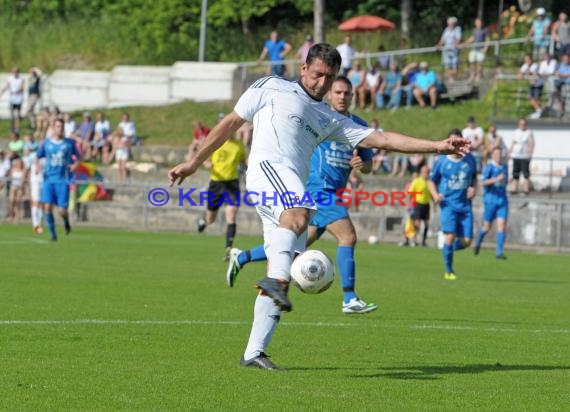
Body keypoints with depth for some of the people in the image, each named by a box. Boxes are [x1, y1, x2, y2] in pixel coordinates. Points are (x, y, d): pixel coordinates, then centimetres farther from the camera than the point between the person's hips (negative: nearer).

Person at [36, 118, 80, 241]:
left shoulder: (69, 143, 2)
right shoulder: (46, 143, 5)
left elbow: (78, 156, 15)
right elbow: (38, 156, 16)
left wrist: (75, 164, -6)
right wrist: (37, 165, -6)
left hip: (63, 180, -1)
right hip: (49, 179, 1)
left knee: (62, 210, -7)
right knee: (47, 206, -11)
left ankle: (66, 222, 29)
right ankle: (52, 233, 3)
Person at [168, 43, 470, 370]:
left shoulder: (331, 120, 27)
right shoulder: (271, 89, 16)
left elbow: (382, 139, 20)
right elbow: (231, 124, 18)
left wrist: (438, 146, 11)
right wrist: (194, 164, 16)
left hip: (294, 192, 6)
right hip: (268, 166, -6)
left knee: (283, 279, -2)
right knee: (299, 213, -38)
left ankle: (254, 353, 0)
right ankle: (277, 280, -57)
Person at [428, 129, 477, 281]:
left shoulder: (470, 159, 5)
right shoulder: (441, 161, -2)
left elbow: (474, 178, 20)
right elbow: (432, 180, 9)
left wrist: (473, 189, -1)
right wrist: (435, 195, -9)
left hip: (465, 205, 3)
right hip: (448, 204, -3)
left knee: (467, 241, -3)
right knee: (450, 236, -17)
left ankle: (449, 249, 31)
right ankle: (449, 271, -2)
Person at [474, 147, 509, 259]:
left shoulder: (504, 167, 11)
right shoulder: (489, 167, -8)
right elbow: (482, 183, -19)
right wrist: (496, 179, -29)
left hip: (502, 201, 4)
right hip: (490, 200, -4)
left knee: (502, 225, -9)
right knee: (487, 227, 5)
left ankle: (499, 252, -11)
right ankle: (478, 244, 33)